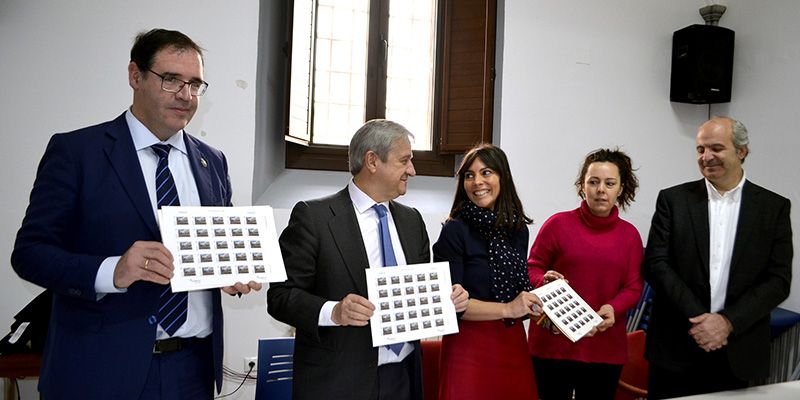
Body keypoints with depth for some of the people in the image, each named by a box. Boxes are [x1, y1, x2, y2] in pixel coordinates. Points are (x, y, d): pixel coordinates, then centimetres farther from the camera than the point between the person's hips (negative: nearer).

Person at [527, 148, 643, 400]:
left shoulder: (630, 234, 6)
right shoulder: (558, 223, -2)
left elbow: (633, 287, 4)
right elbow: (532, 268, 3)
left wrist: (613, 309, -15)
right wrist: (545, 281, -19)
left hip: (606, 347, 3)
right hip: (554, 342, -2)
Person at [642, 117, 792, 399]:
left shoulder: (774, 207, 3)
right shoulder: (673, 199, 1)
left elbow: (779, 279, -2)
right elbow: (655, 264, -5)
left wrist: (728, 322, -12)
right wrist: (698, 318, -14)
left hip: (738, 353, 1)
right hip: (676, 347, 0)